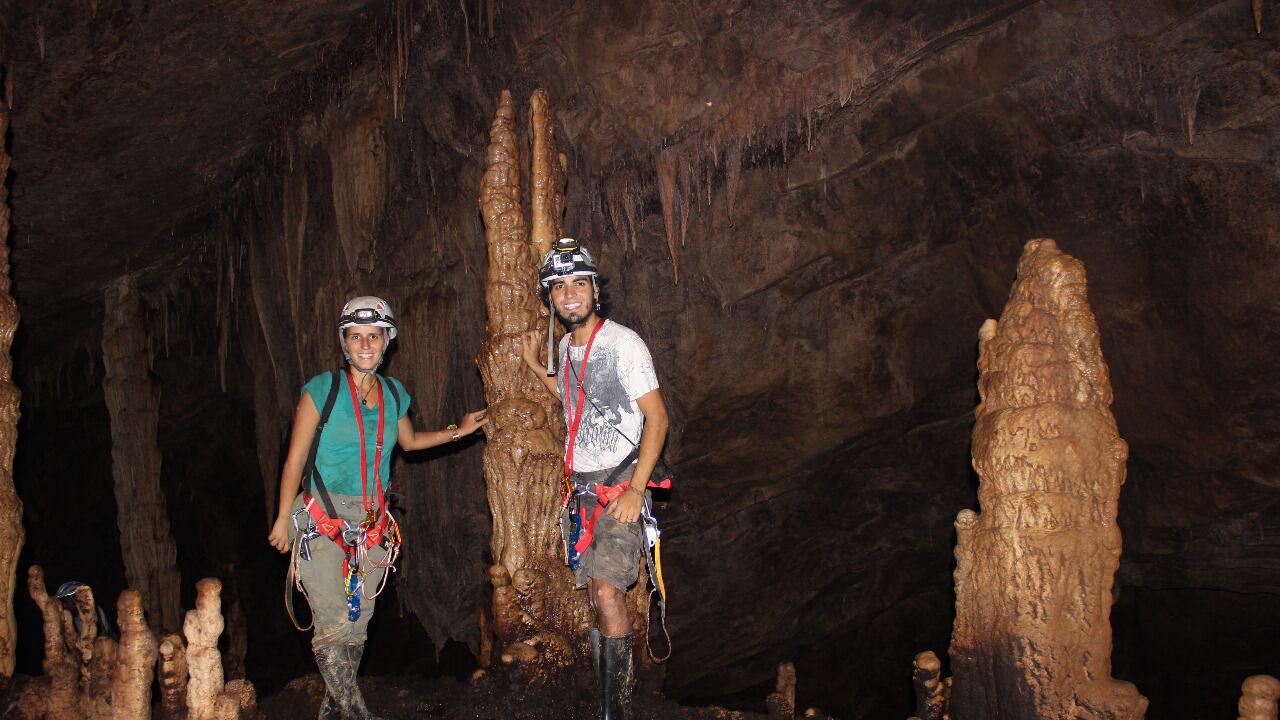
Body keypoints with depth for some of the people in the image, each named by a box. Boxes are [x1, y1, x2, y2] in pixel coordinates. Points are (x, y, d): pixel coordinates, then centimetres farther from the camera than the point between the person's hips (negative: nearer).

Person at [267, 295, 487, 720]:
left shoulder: (394, 394, 7)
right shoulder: (322, 390, -7)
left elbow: (409, 441, 26)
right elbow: (296, 457, -5)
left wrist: (457, 432, 19)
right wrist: (283, 518, -6)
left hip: (371, 523, 5)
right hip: (323, 520, -5)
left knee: (357, 622, 9)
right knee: (334, 625, -12)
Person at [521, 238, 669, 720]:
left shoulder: (623, 343, -13)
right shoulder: (566, 346, 10)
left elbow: (656, 417, -14)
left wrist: (636, 489, -21)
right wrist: (534, 365, 19)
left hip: (621, 484, -7)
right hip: (582, 486, 7)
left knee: (607, 592, -18)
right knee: (594, 591, 11)